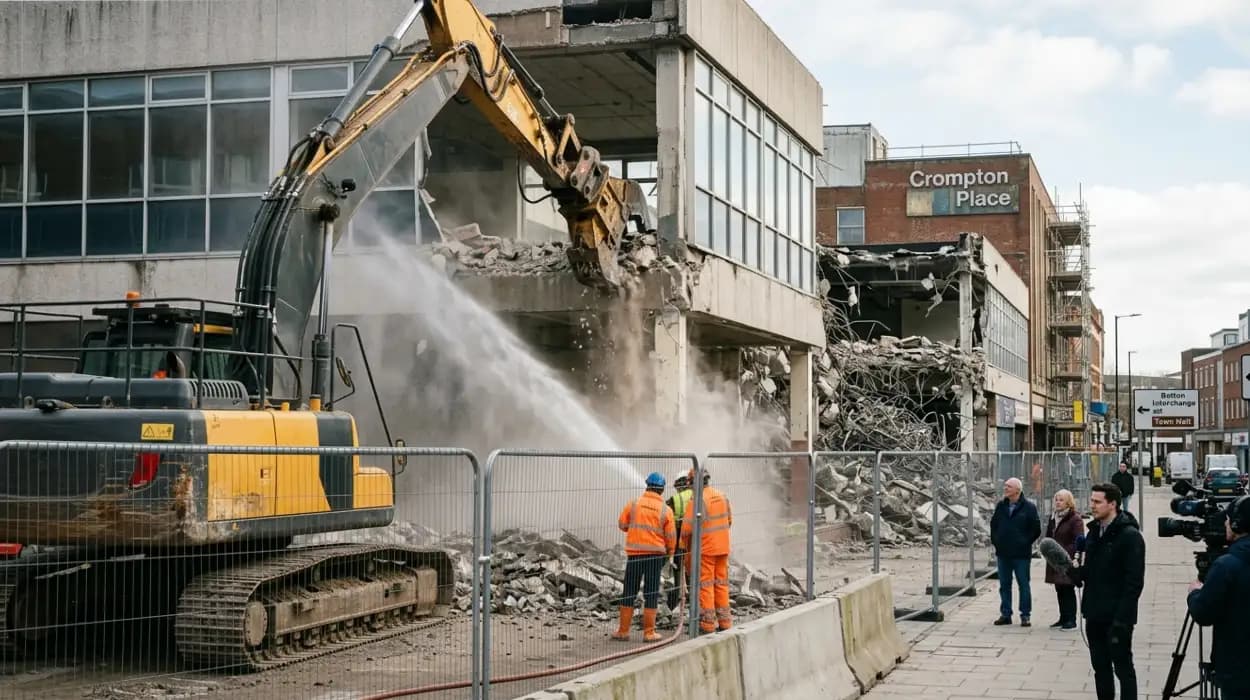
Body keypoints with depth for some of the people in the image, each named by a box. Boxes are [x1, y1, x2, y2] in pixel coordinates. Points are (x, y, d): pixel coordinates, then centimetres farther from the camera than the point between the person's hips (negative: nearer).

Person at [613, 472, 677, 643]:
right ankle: (649, 632, 6)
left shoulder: (633, 505, -2)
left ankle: (623, 631, 11)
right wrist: (669, 555, 15)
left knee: (629, 592, 8)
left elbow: (622, 525, 7)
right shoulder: (665, 510, -4)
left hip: (634, 553, 1)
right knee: (651, 593, 5)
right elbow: (671, 537, -1)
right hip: (655, 554, -1)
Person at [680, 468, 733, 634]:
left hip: (705, 548, -6)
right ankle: (724, 620, 16)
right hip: (723, 547, 7)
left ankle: (708, 622, 1)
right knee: (722, 582, 13)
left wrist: (684, 544, 2)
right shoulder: (722, 496, 6)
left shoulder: (698, 500, -16)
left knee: (705, 584, 0)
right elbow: (729, 520, 15)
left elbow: (688, 527, -16)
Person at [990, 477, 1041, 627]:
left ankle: (1025, 615, 8)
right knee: (1004, 585, 9)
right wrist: (995, 541, 11)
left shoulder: (1029, 507, -6)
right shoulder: (1001, 506, 9)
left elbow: (1036, 530, -3)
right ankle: (1005, 614, 16)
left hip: (1021, 554, -5)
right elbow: (993, 525, 20)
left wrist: (1025, 543, -4)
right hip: (1003, 553, 5)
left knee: (1023, 584, 2)